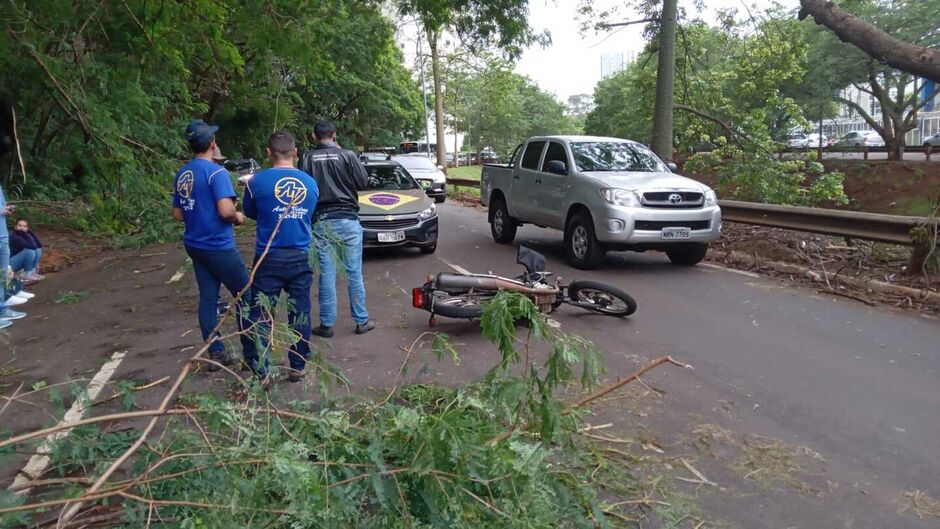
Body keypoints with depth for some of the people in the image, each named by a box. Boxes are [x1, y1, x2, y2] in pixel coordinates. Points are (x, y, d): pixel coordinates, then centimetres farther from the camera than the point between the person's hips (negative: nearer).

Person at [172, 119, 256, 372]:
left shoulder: (181, 175, 8)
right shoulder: (216, 172, -16)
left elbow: (178, 214, 15)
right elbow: (226, 210, -26)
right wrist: (238, 218, -7)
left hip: (195, 245, 7)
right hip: (219, 247, -7)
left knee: (208, 299, 10)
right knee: (245, 296, 4)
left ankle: (215, 353, 14)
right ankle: (251, 354, 8)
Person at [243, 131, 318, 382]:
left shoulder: (258, 181, -7)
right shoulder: (310, 182, 3)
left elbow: (249, 212, 9)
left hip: (269, 259, -3)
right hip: (300, 258, 3)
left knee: (262, 317, 5)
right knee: (300, 314, 11)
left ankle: (260, 372, 5)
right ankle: (298, 367, 19)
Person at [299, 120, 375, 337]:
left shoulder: (307, 158, -1)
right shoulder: (347, 155, -5)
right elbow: (363, 182, -2)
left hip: (321, 221, 1)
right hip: (347, 219, -1)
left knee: (327, 274, 6)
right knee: (354, 273, 6)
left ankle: (327, 324, 10)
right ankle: (362, 321, 12)